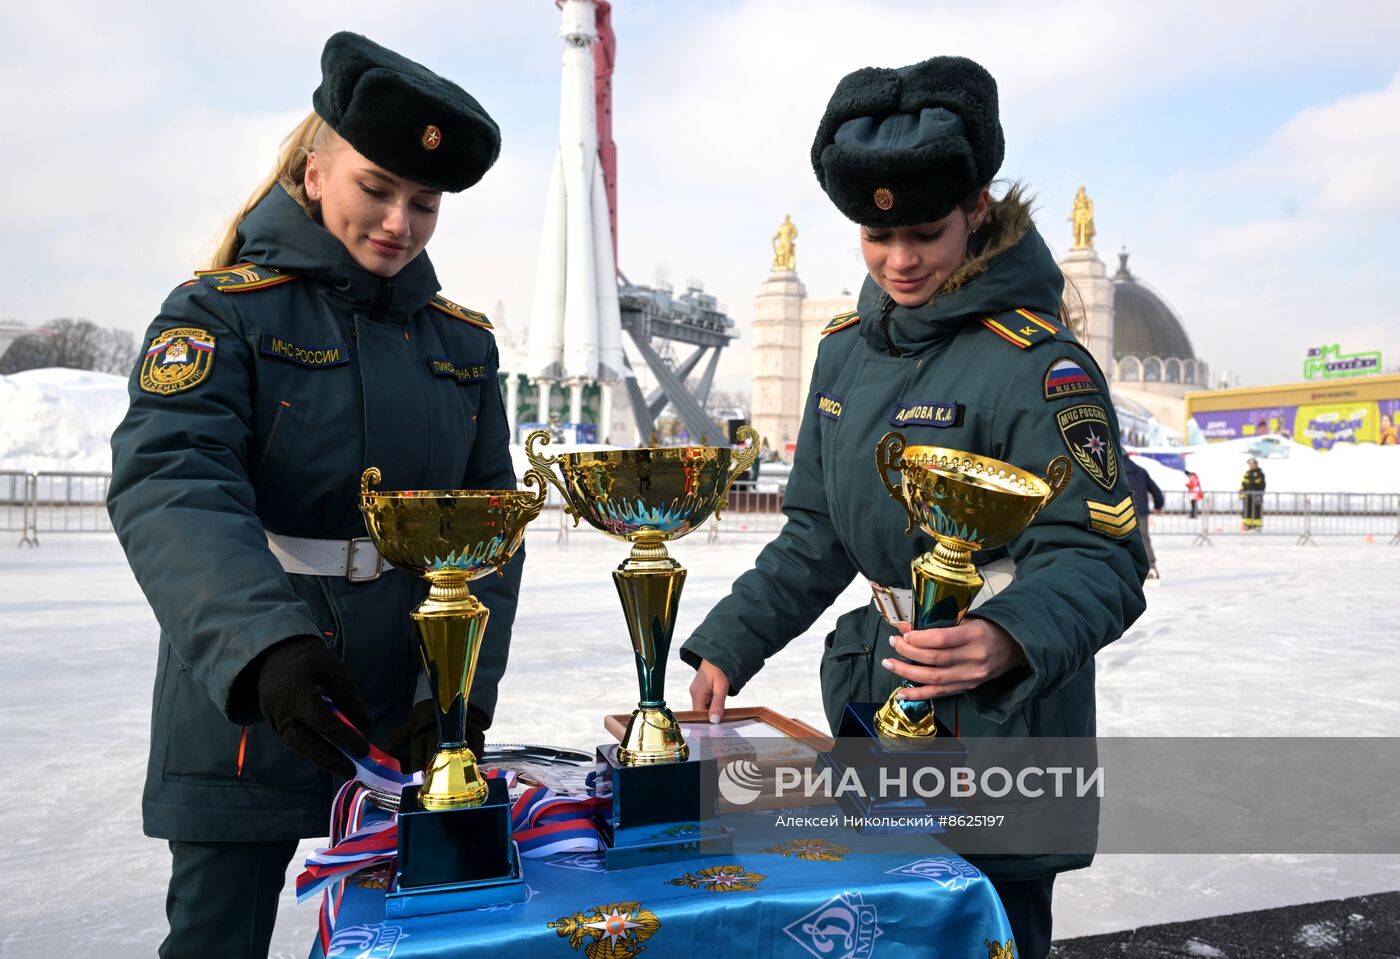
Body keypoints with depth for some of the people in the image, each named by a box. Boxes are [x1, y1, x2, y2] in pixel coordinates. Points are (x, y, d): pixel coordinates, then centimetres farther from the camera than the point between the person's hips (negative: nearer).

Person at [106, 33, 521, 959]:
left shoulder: (464, 342, 6)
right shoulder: (221, 313, -6)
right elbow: (171, 491, -21)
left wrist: (461, 690, -13)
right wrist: (264, 646, -38)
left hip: (413, 728, 4)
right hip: (243, 716, -3)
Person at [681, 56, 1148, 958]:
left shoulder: (1037, 362, -17)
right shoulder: (847, 348, 3)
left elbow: (1100, 555, -22)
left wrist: (1007, 640, -42)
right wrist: (726, 648, 3)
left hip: (1001, 719, -6)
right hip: (873, 693, 7)